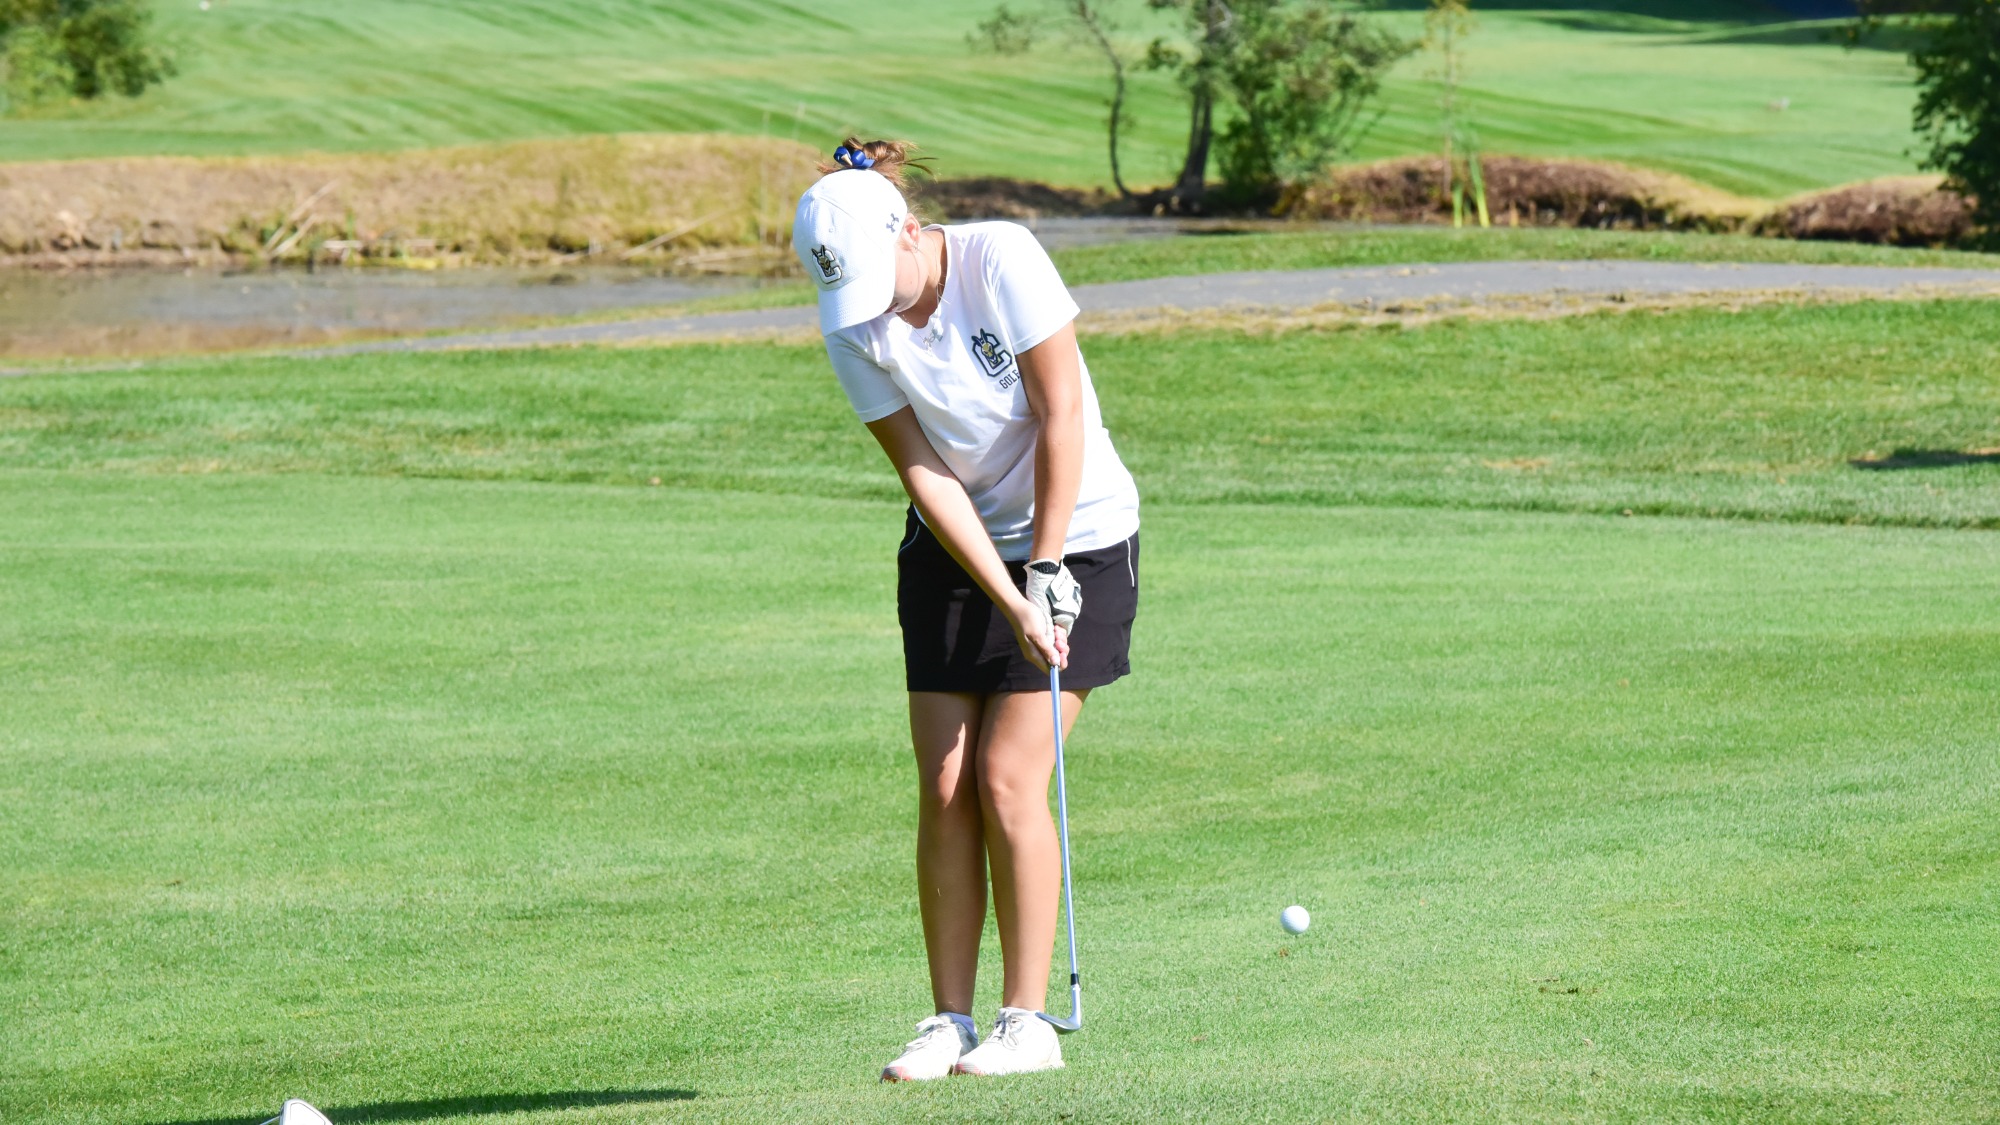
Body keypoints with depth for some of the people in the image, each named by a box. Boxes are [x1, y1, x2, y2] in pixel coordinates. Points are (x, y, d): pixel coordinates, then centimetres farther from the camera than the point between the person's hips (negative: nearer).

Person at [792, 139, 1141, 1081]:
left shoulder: (1003, 259, -21)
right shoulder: (853, 335, -11)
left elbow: (1061, 417, -17)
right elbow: (926, 474, -12)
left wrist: (1046, 573, -16)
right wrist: (1009, 604, -19)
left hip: (1075, 534, -4)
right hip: (953, 550, 4)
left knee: (1008, 780, -10)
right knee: (944, 789, -3)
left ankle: (1027, 1022, -3)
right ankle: (949, 1024, 4)